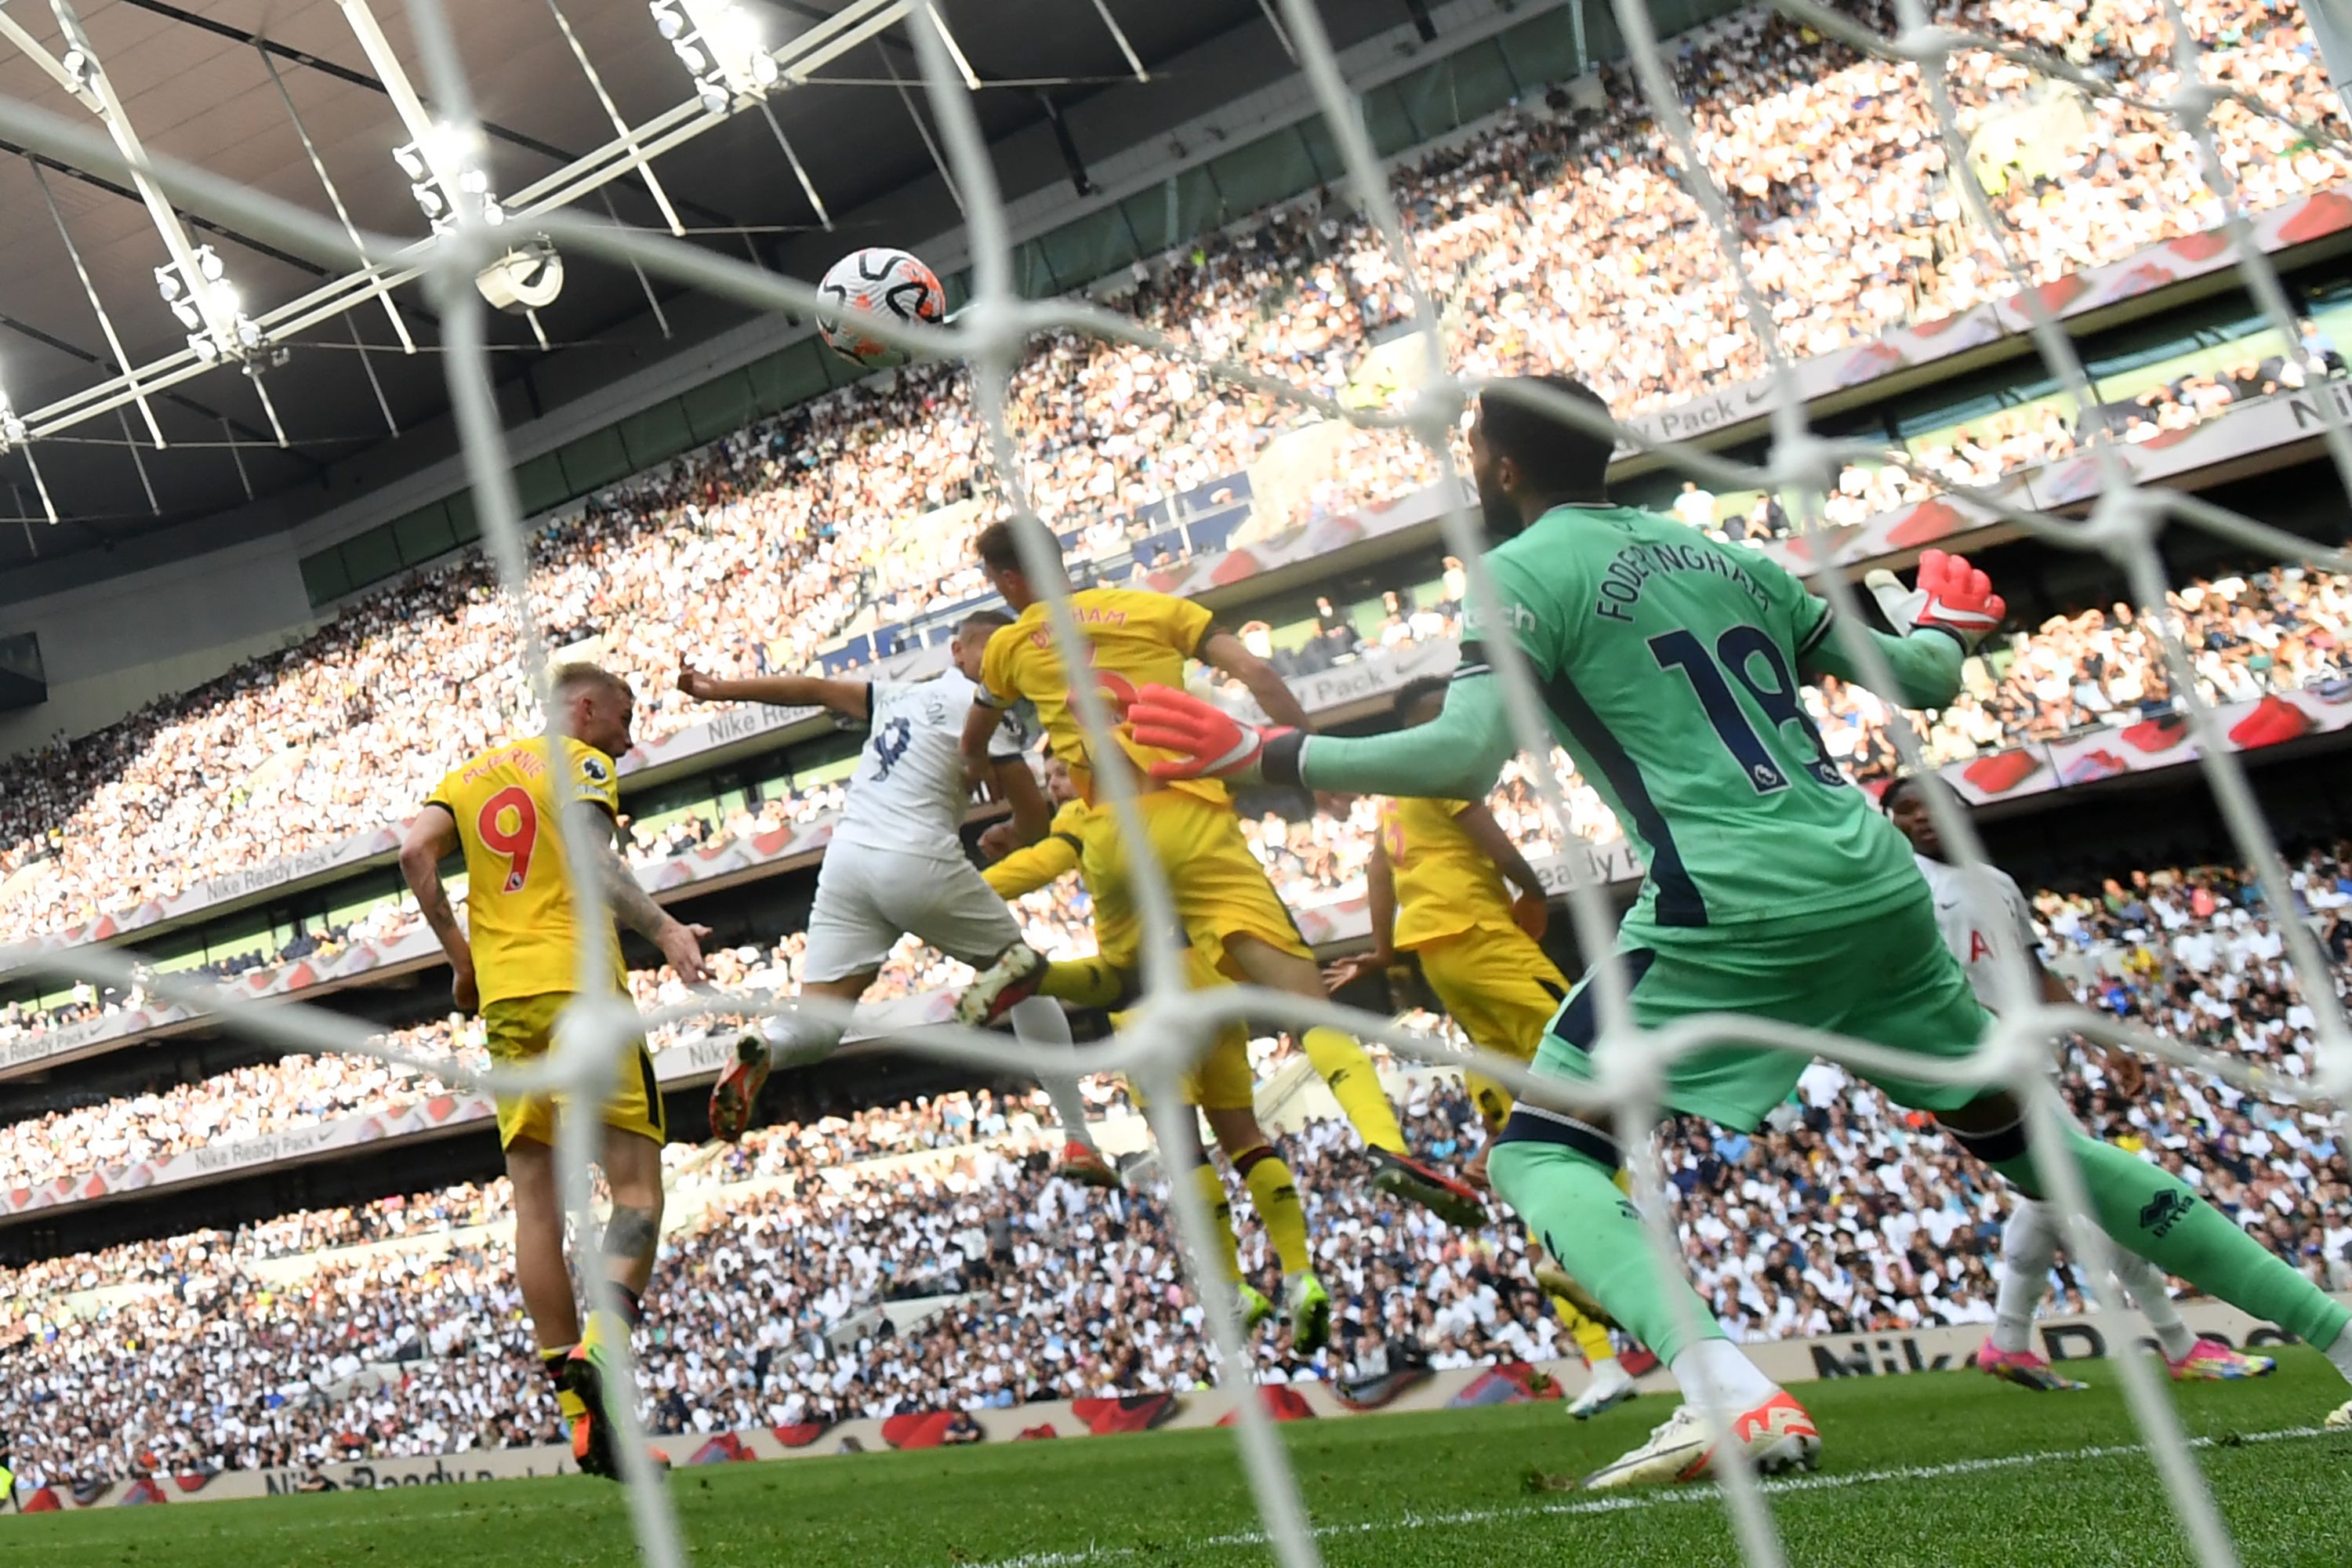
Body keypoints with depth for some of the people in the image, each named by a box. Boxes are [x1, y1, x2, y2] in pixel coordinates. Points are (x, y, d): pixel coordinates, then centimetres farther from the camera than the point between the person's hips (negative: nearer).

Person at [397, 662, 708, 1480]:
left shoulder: (470, 772, 22)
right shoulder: (582, 764, 4)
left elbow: (416, 851, 8)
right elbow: (591, 857, -14)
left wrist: (460, 954, 15)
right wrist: (665, 929, -22)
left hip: (502, 997, 6)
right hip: (577, 983, -6)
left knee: (537, 1203, 3)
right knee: (636, 1180, -5)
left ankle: (579, 1411, 0)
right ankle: (601, 1350, -27)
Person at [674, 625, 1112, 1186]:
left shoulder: (904, 694, 21)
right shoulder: (987, 708, 1)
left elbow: (813, 688, 23)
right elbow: (1034, 816, -2)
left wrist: (717, 690, 29)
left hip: (846, 858, 5)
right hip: (917, 861, -5)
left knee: (820, 1019, 3)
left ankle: (762, 1052, -34)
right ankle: (1077, 1142, 11)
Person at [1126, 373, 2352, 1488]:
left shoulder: (1527, 569, 2)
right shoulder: (1727, 557, 20)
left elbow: (1463, 759, -13)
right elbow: (1923, 683, 22)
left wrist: (1264, 757, -4)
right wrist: (1941, 626, 46)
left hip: (1731, 911, -7)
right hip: (1878, 889, 7)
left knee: (1540, 1154, 2)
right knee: (2025, 1133, 21)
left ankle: (1730, 1396, -21)